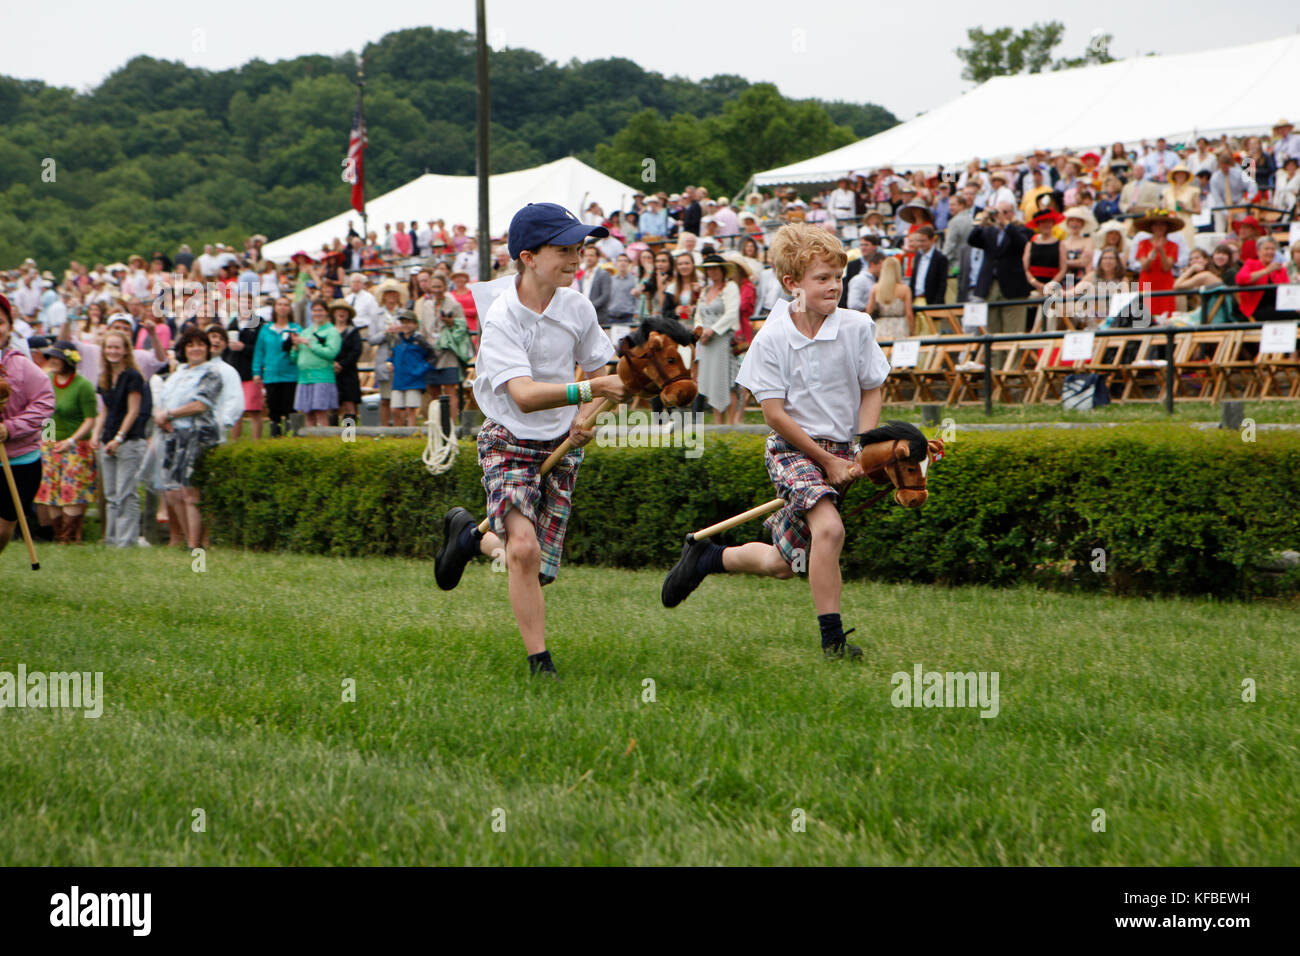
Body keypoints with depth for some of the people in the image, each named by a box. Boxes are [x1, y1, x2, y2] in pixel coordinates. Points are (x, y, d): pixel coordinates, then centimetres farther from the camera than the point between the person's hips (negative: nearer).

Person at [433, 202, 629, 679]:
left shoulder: (577, 307, -3)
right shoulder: (502, 318, -19)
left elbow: (597, 369, 14)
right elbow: (524, 395, -31)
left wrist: (584, 418, -6)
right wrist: (591, 389, -42)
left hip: (561, 446, 5)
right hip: (510, 442, -5)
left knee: (539, 570, 4)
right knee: (524, 549, -24)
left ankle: (473, 536, 34)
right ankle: (540, 663, -9)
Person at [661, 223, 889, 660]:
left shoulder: (857, 327, -4)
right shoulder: (772, 339, -12)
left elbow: (871, 391, 6)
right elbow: (774, 413, -11)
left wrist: (862, 452, -6)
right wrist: (826, 461, -12)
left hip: (841, 450, 4)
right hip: (792, 449, -4)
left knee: (782, 563, 4)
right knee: (828, 528, -29)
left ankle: (706, 556, 31)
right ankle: (832, 638, -18)